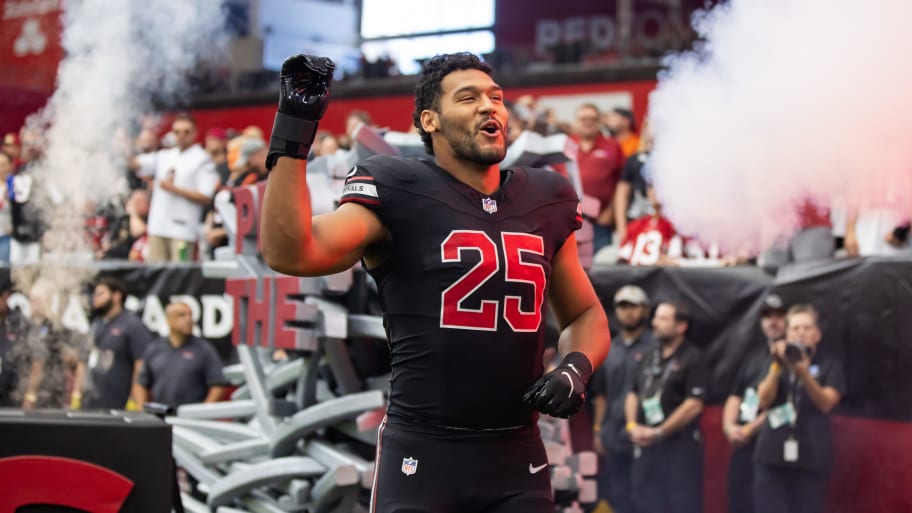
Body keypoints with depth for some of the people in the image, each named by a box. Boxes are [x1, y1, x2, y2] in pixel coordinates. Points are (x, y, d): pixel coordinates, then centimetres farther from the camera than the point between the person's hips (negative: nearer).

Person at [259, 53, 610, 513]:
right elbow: (289, 253, -21)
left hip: (518, 459, 5)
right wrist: (293, 130, -24)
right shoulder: (400, 196, -5)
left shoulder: (543, 202, 10)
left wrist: (576, 367, 1)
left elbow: (586, 314, 23)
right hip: (422, 456, -4)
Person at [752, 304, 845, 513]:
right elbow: (764, 401, -2)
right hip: (772, 457, 2)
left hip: (811, 459, -2)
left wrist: (804, 374, -25)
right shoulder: (777, 365, 14)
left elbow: (826, 403, -10)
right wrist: (777, 366, -16)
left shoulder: (830, 367, 7)